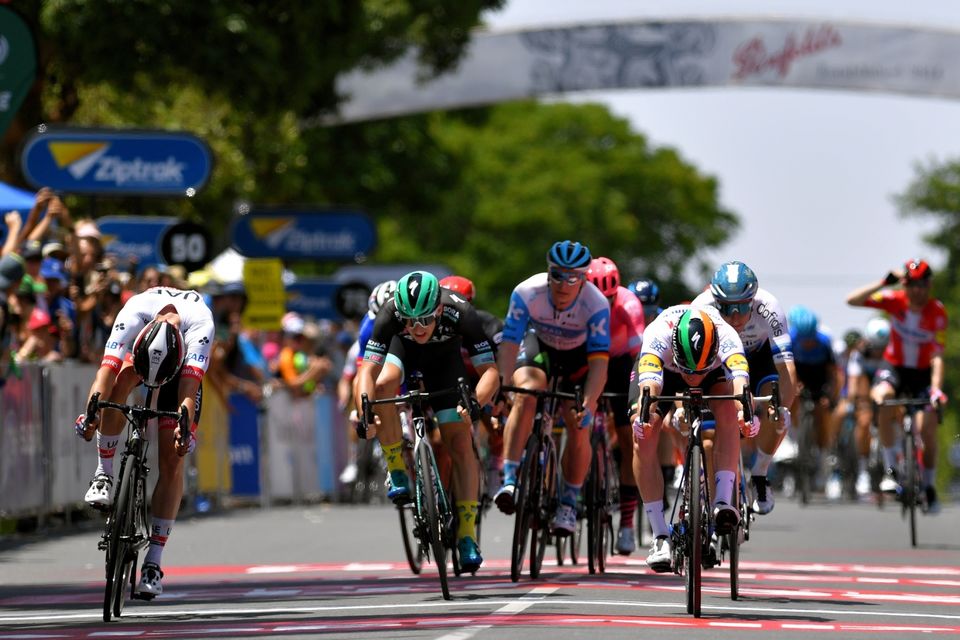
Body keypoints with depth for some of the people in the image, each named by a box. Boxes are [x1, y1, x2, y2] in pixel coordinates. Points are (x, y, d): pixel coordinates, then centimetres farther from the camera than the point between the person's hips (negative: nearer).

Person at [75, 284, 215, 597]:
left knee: (172, 462, -12)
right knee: (122, 379, -37)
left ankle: (153, 561, -8)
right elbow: (108, 368, -48)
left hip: (182, 365, -1)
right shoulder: (134, 313, -39)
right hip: (140, 349, 1)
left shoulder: (200, 323, -41)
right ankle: (104, 474, -23)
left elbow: (189, 386, -47)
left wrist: (185, 427, -64)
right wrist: (92, 412, -62)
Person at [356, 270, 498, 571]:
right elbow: (368, 371, -40)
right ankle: (397, 473, -18)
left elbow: (490, 371, -38)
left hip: (444, 356, 0)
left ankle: (467, 535, -6)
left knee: (460, 442, -11)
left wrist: (474, 403, -57)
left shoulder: (460, 314, -38)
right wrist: (364, 413, -57)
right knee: (384, 383, -34)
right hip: (402, 349, 0)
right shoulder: (390, 315, -37)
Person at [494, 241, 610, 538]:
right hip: (539, 346, 0)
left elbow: (599, 362, -36)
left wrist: (588, 405, -47)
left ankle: (568, 504, 7)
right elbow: (509, 344, -33)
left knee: (578, 429, -13)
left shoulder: (596, 304, -33)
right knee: (526, 398, -30)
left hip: (578, 356, 0)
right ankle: (508, 480, -30)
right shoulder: (527, 293, -31)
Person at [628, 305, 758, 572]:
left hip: (714, 369, 0)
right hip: (661, 368, 0)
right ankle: (661, 536, -12)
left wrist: (745, 411, -75)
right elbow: (650, 383, -56)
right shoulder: (659, 335, -42)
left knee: (727, 411, -31)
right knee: (643, 438, -20)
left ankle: (722, 502, -27)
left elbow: (740, 378, -55)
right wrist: (644, 414, -75)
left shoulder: (726, 337, -40)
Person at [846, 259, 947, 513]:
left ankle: (929, 486, 10)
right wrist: (885, 282, -30)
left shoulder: (937, 313, -19)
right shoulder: (895, 300, -15)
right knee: (882, 400, -33)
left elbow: (937, 356, -24)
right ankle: (891, 470, -23)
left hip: (923, 373, -1)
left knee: (927, 428, -15)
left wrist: (936, 389, -37)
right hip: (894, 367, 1)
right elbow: (852, 300, -23)